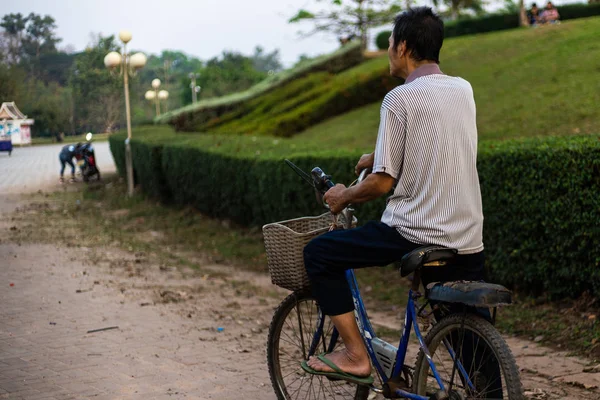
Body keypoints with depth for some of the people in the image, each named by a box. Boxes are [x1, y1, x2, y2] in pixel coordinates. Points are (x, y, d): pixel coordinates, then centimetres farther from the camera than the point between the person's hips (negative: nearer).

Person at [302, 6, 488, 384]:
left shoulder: (400, 98, -10)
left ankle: (356, 354, 6)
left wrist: (344, 197, 8)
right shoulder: (464, 90, 9)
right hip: (469, 244, 6)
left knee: (319, 254, 10)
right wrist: (379, 155, 33)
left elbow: (382, 182, -10)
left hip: (414, 233, -6)